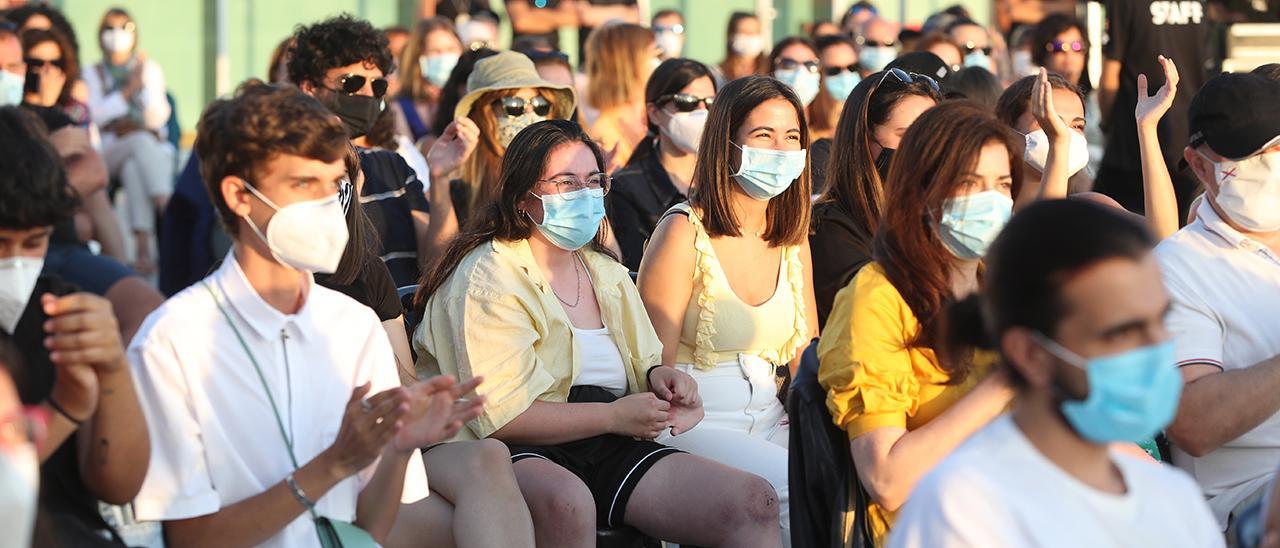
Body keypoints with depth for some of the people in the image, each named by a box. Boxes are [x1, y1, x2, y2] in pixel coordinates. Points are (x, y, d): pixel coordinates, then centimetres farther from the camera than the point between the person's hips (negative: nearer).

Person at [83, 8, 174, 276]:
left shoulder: (150, 68, 17)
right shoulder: (93, 74, 16)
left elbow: (160, 116, 5)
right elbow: (96, 115, -1)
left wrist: (145, 84, -7)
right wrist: (128, 90, -7)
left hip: (154, 146, 1)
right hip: (112, 148, -1)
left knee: (134, 167, -36)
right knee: (141, 141, -37)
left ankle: (143, 246, -51)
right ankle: (166, 206, -54)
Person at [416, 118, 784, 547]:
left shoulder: (609, 275, 21)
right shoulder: (488, 279, -5)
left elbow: (642, 365, 31)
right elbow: (498, 416, -15)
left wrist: (658, 376, 5)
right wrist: (614, 416, -11)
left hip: (611, 449, 7)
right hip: (522, 453, -6)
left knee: (755, 504, -15)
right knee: (567, 501, -43)